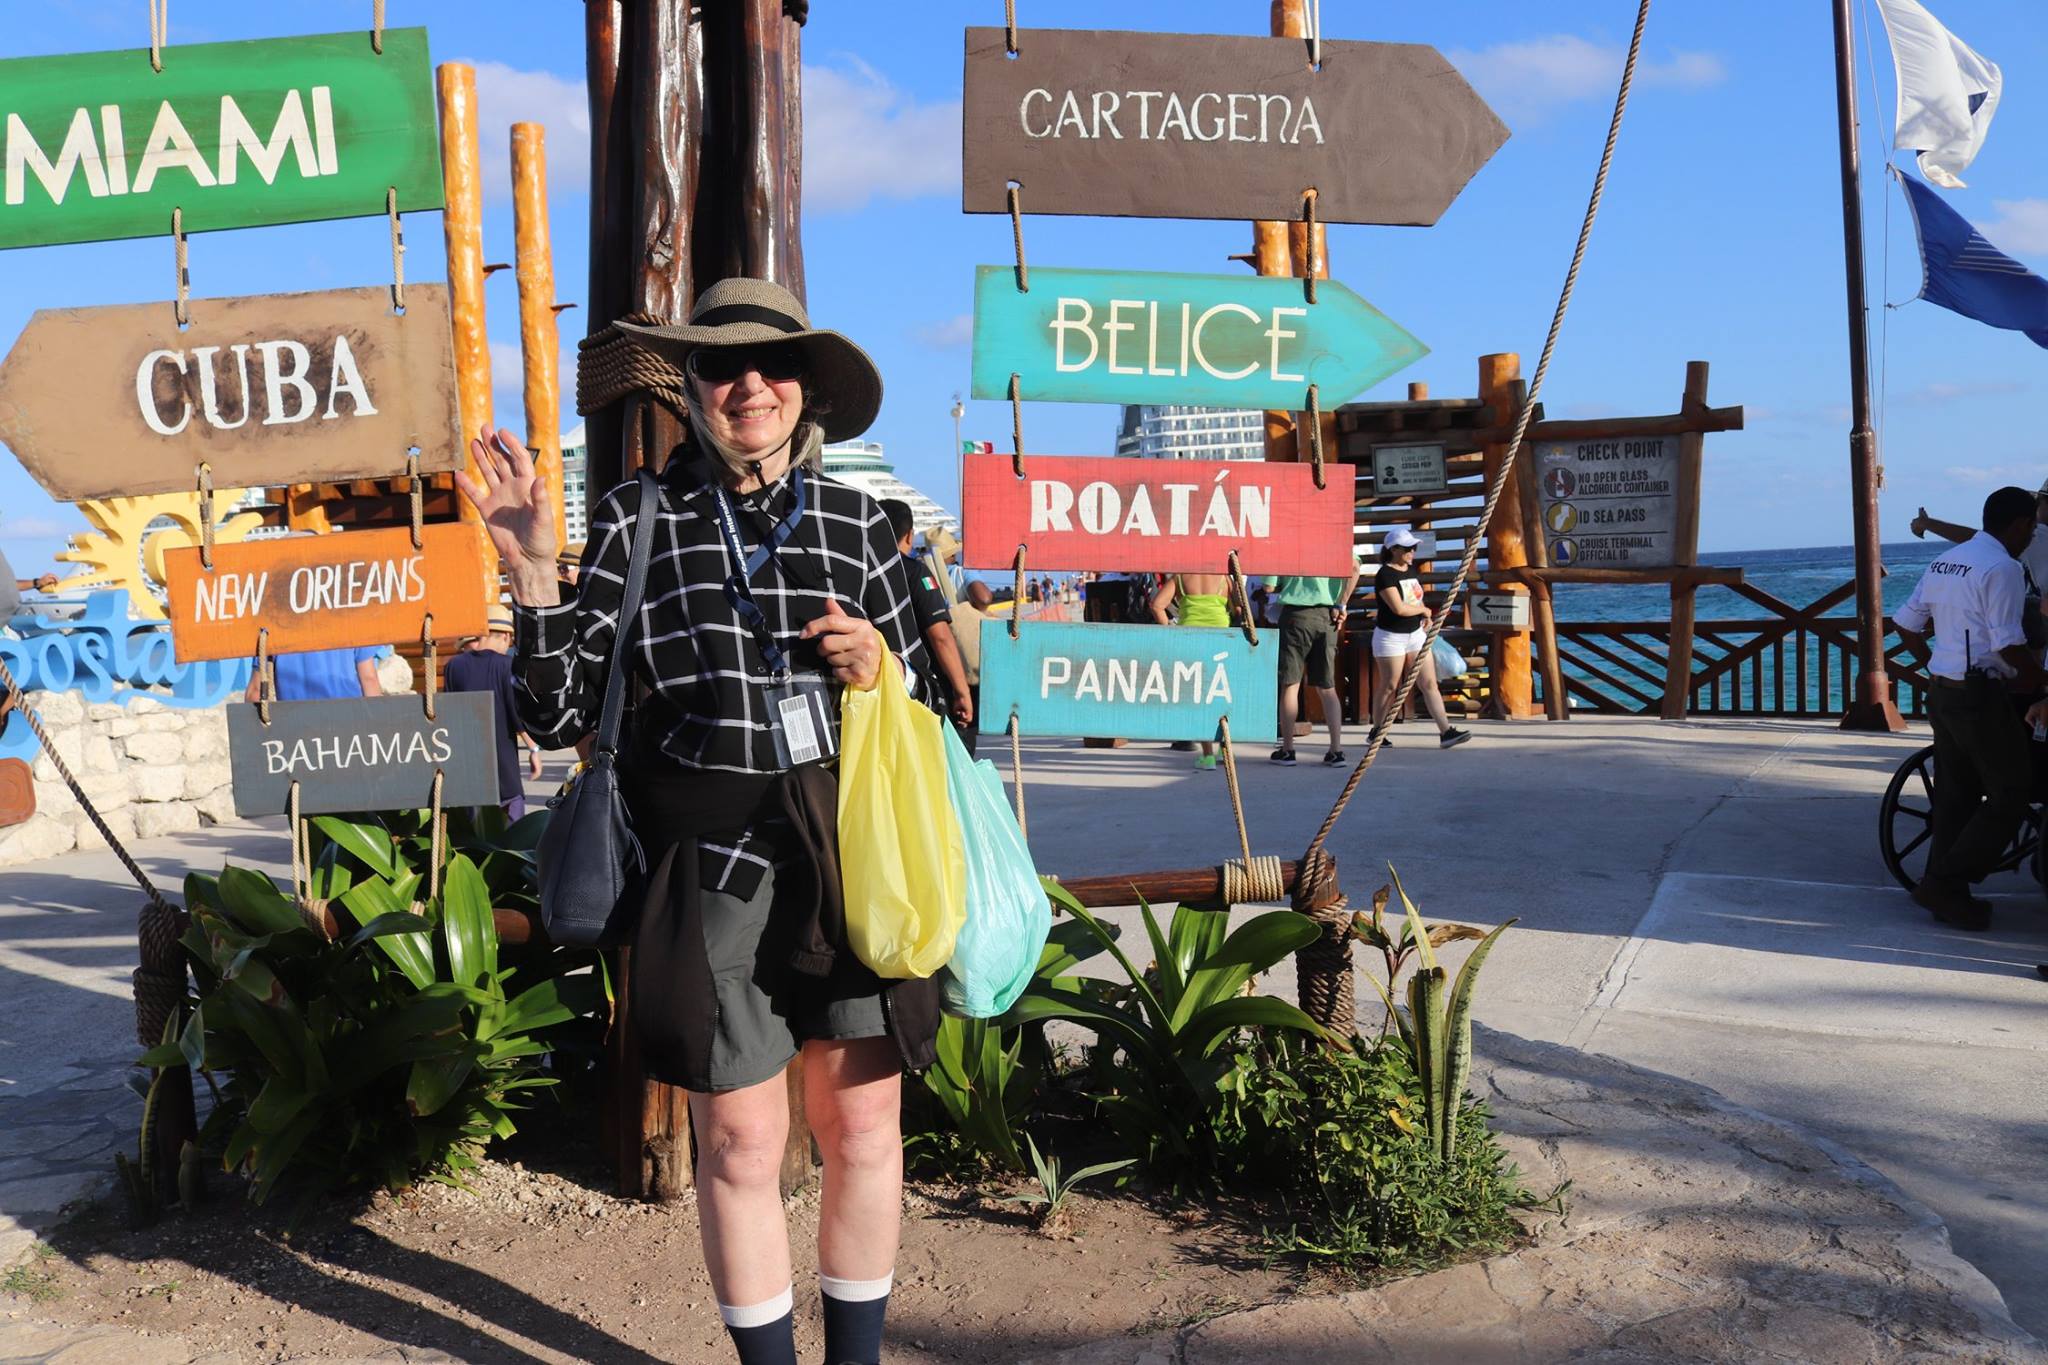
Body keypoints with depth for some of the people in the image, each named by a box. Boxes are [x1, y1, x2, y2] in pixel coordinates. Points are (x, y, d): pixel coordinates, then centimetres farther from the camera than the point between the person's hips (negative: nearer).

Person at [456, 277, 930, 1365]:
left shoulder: (858, 523, 6)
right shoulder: (640, 519, 1)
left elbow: (920, 701, 15)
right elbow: (559, 715, 0)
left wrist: (880, 673, -7)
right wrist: (534, 574, -11)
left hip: (852, 859, 2)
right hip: (712, 869, -2)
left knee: (864, 1129, 11)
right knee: (740, 1145, 7)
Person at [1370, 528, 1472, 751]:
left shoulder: (1412, 570, 10)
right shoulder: (1385, 575, -16)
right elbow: (1399, 608, -24)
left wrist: (1427, 617, 2)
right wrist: (1424, 610, -8)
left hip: (1416, 634, 7)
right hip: (1390, 637, -7)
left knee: (1429, 683, 0)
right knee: (1389, 686, 2)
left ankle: (1446, 732, -3)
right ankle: (1376, 732, 16)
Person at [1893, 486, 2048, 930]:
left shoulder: (1943, 562, 11)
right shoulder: (2003, 568, -15)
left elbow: (1905, 623, 14)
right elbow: (2009, 646, -20)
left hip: (1941, 691, 9)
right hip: (1980, 695, -9)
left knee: (1955, 794, 13)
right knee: (2012, 793, 2)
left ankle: (1946, 893, 16)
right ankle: (1945, 883, -1)